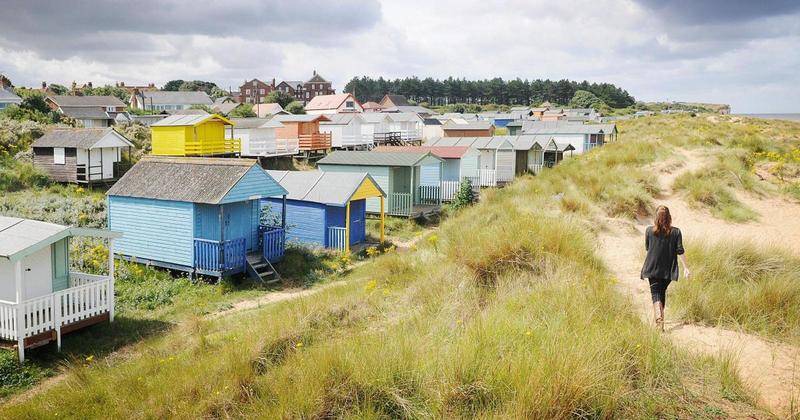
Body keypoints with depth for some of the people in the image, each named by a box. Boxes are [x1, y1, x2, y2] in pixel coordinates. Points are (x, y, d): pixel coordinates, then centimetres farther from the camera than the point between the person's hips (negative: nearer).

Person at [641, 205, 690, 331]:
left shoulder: (649, 230, -7)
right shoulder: (675, 232, -5)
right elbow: (680, 251, -5)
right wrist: (686, 267, 1)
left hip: (653, 268, -2)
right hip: (668, 269, 2)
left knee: (656, 294, -1)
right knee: (662, 292, 19)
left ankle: (659, 319, -20)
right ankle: (660, 317, 29)